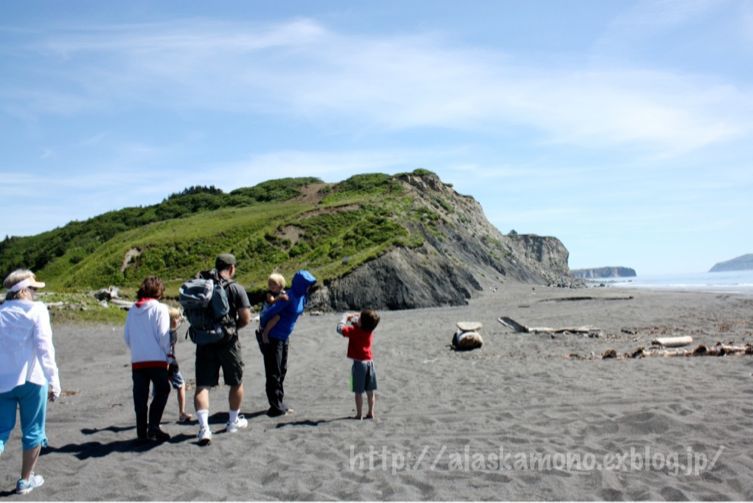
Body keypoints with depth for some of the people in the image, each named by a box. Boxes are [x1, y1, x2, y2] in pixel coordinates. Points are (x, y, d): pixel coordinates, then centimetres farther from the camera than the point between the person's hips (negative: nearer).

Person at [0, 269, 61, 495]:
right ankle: (25, 480, 21)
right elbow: (44, 347, -14)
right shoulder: (36, 310, -7)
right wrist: (54, 381, -12)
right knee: (32, 431, 11)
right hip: (31, 380, -4)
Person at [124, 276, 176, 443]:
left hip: (137, 361, 5)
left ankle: (142, 432, 13)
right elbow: (163, 336, -11)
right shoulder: (160, 308, -6)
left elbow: (127, 337, 12)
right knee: (162, 391, 9)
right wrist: (168, 354, 1)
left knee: (140, 397, 10)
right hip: (156, 359, -4)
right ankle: (153, 426, -1)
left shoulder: (132, 310, 8)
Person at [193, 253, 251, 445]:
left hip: (204, 342, 3)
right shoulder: (235, 288, -8)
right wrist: (232, 326, 7)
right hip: (228, 342, -2)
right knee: (236, 382, 17)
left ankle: (204, 427, -12)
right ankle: (233, 421, 30)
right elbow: (246, 318, -11)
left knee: (202, 385, 3)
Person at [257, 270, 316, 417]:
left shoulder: (301, 297, 2)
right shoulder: (288, 297, -26)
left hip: (284, 337, 9)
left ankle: (280, 404, 27)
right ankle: (276, 408, 9)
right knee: (273, 373, 1)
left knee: (282, 371, 16)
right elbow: (268, 313, -25)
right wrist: (263, 331, -9)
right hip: (272, 338, -9)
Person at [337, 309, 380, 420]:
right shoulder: (370, 331, 4)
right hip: (370, 362, 6)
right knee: (370, 391, 12)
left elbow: (340, 328, -13)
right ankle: (370, 413, 17)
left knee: (358, 391, 2)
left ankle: (359, 414, 6)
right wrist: (352, 318, 15)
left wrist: (345, 317, 0)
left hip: (359, 363, -6)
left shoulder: (355, 331, -17)